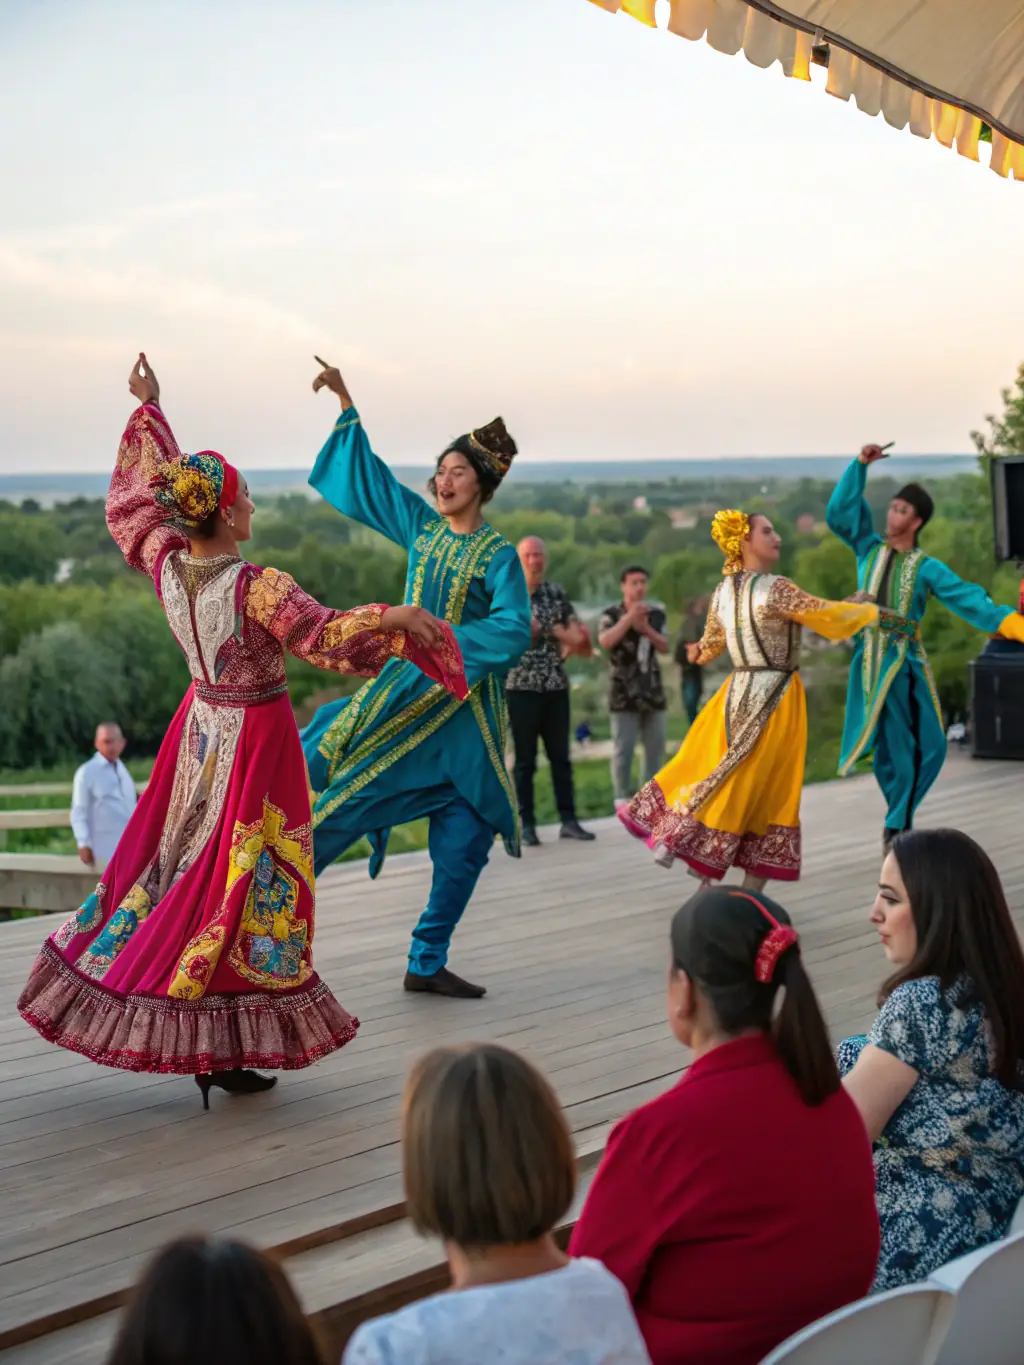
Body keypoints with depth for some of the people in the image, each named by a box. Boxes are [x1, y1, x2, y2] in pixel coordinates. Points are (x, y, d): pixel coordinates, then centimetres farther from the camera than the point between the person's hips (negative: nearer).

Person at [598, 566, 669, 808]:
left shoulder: (656, 614, 8)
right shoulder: (612, 615, -3)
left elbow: (664, 647, 1)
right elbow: (605, 642, -20)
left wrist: (646, 628, -15)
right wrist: (629, 618, -28)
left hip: (652, 689, 4)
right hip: (624, 691, -4)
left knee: (655, 745, 7)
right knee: (623, 747, -5)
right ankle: (622, 796, 2)